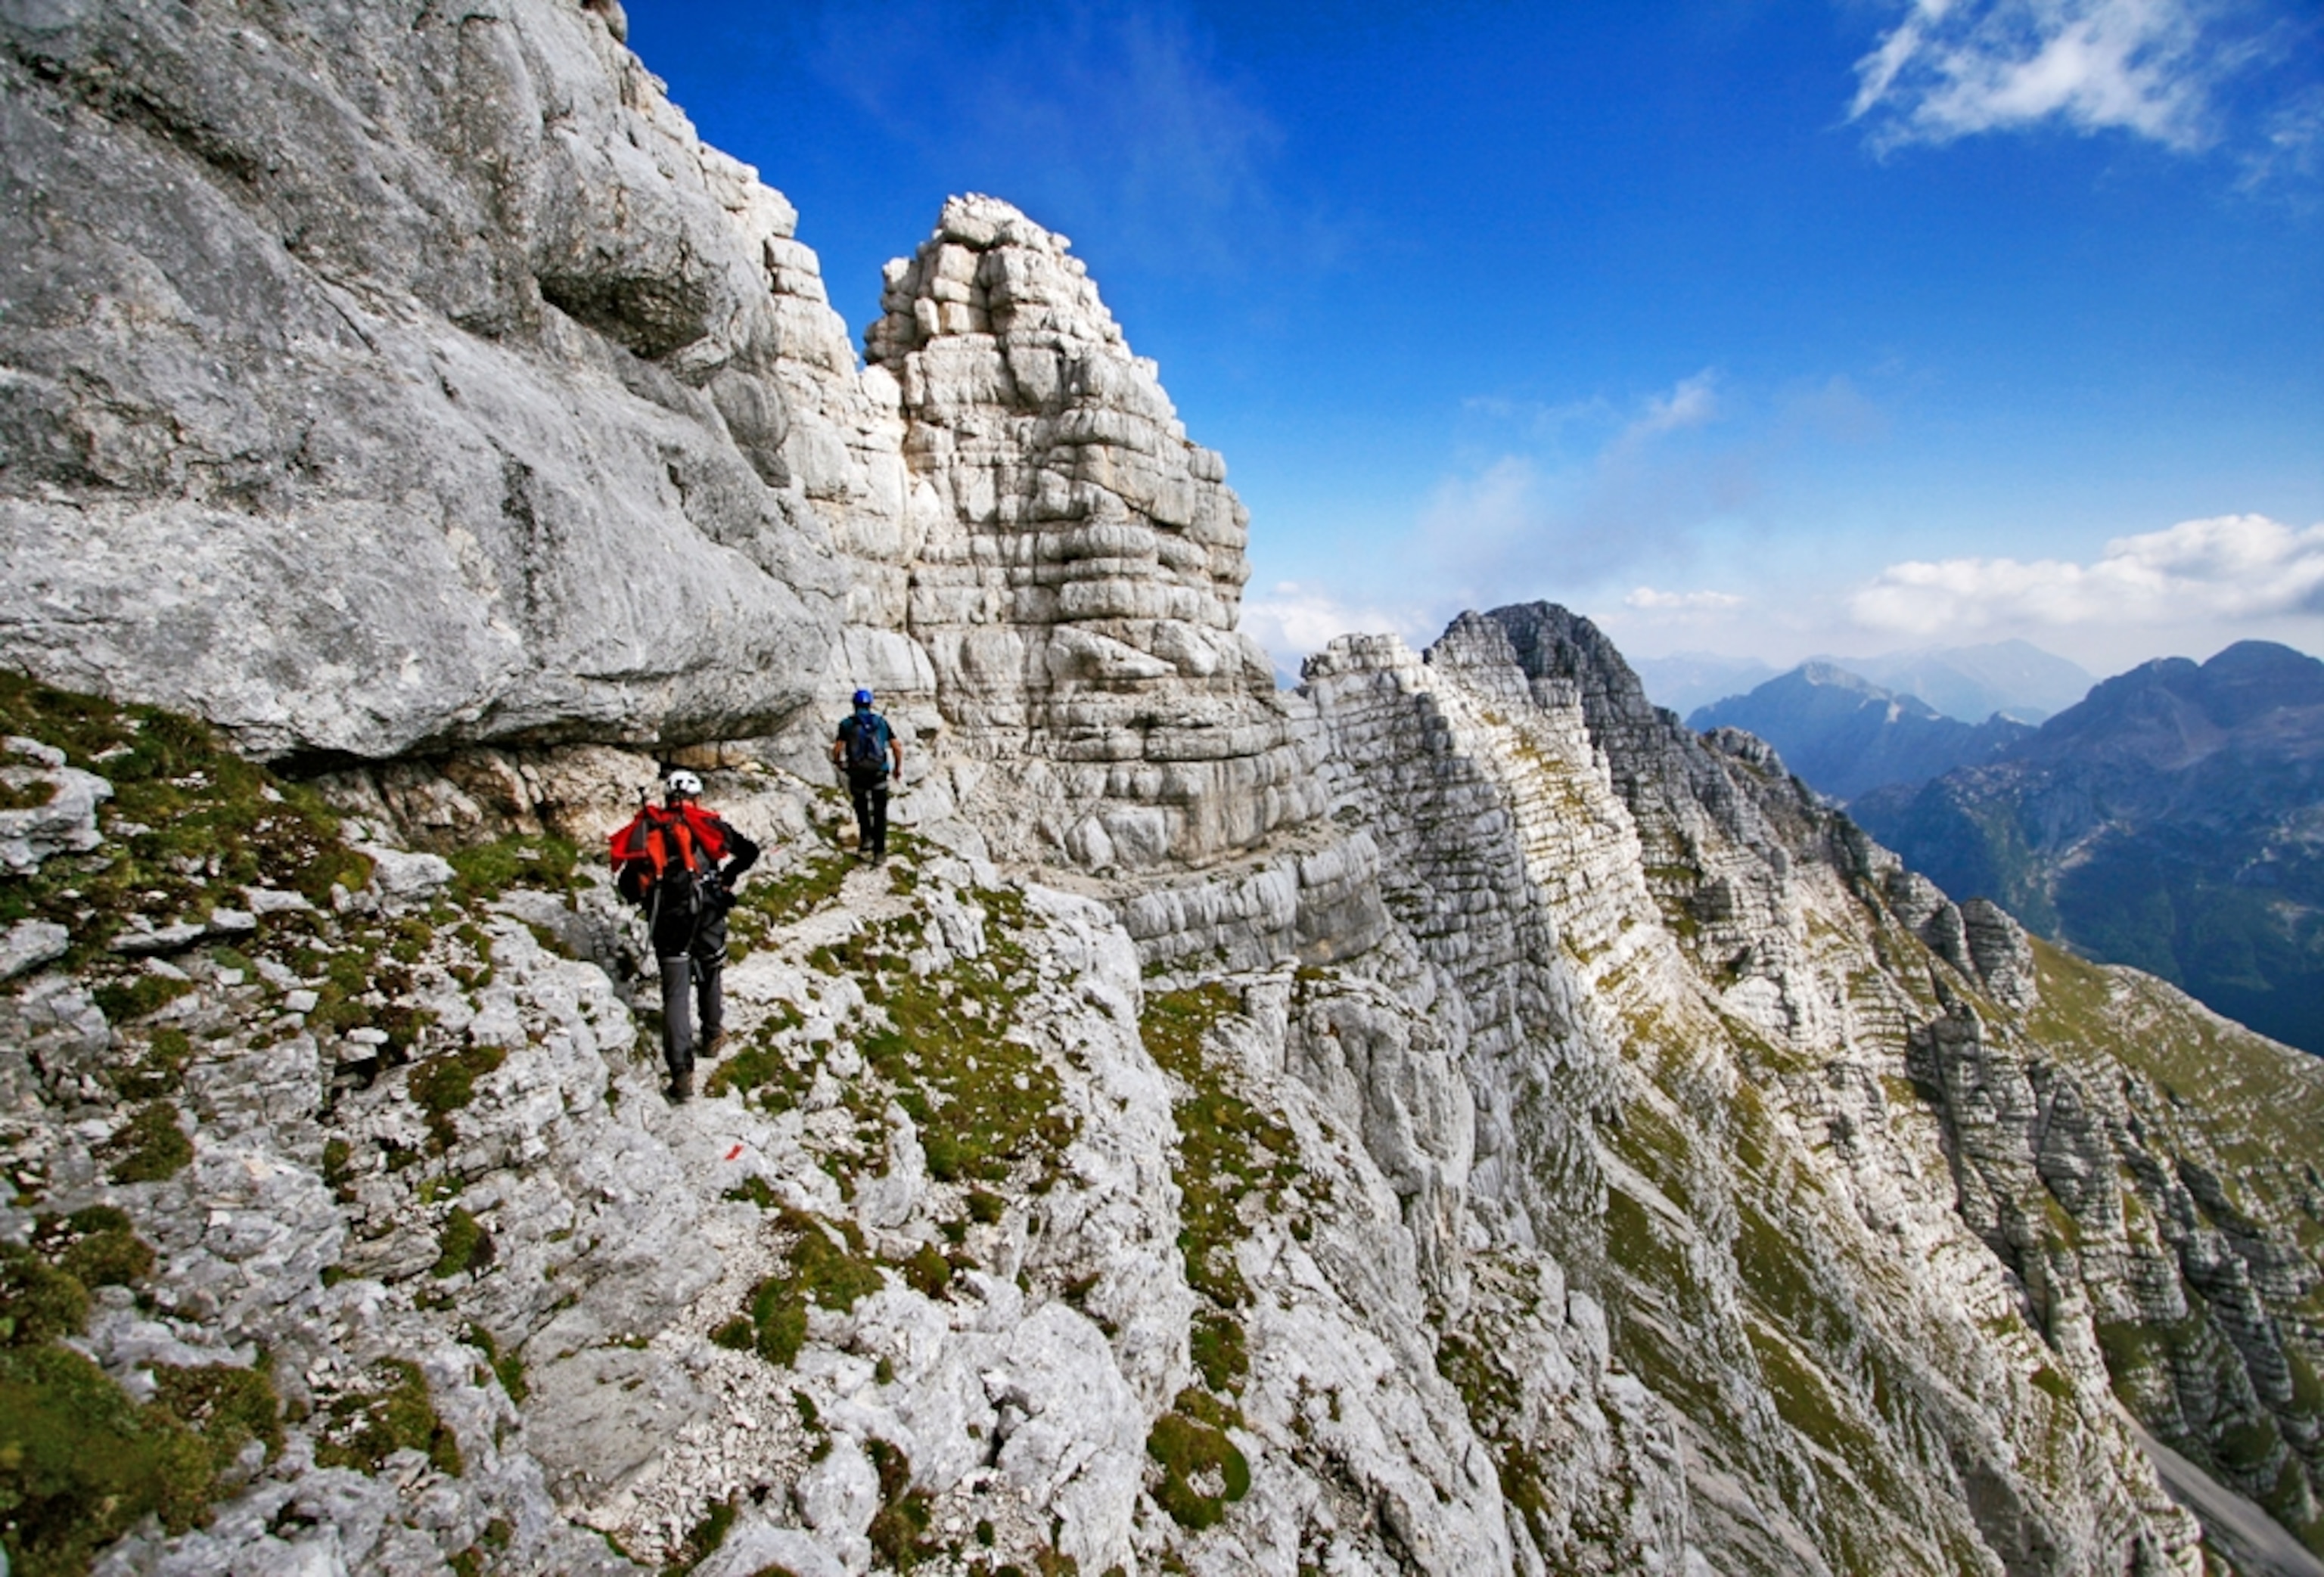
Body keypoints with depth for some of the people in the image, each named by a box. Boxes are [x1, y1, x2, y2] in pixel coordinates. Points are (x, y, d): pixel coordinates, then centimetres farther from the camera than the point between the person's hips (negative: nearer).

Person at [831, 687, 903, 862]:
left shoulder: (846, 724, 0)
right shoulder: (881, 722, 6)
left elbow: (838, 749, -8)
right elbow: (897, 747, 3)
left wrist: (837, 761, 16)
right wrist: (899, 768, 16)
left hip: (857, 774, 0)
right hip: (879, 774, 1)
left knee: (861, 806, 27)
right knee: (880, 813, 9)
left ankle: (866, 838, 19)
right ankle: (879, 852, 5)